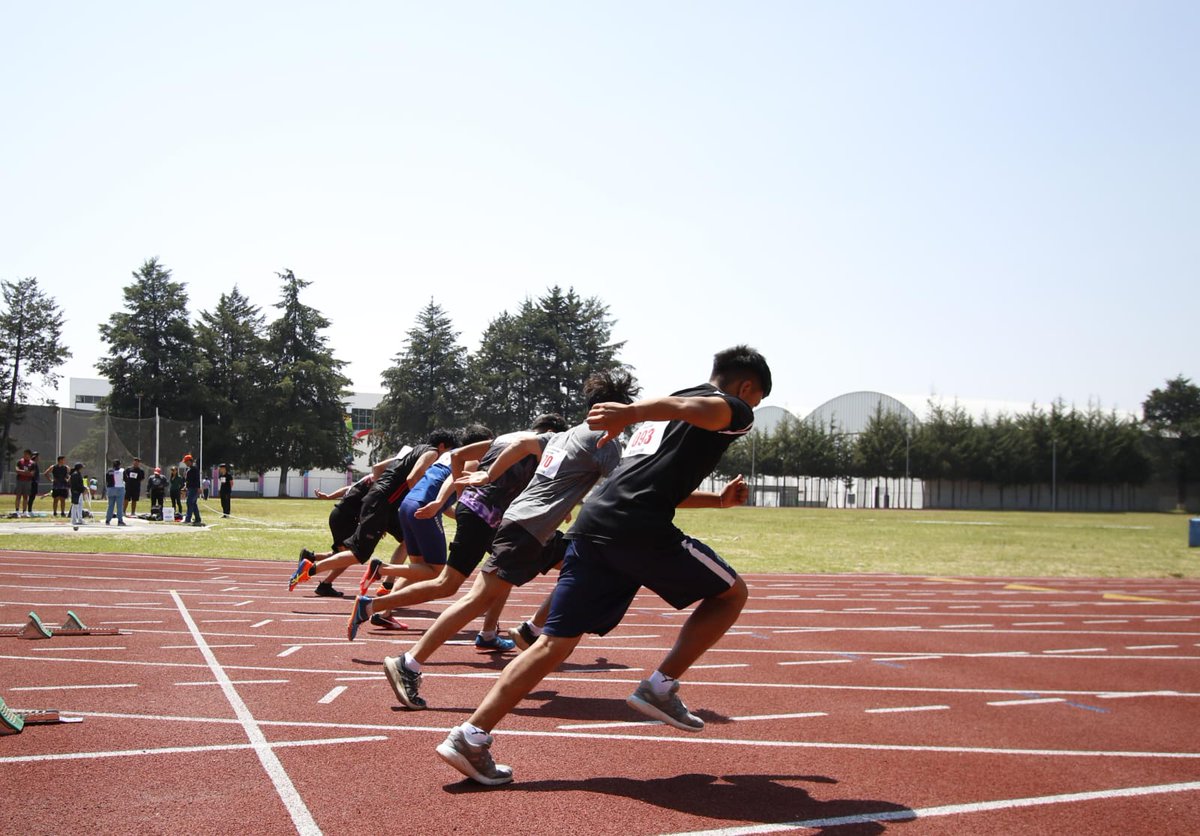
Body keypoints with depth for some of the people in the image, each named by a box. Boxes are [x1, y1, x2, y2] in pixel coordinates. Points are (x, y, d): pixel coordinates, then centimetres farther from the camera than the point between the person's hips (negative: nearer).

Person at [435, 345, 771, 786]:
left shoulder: (658, 417, 34)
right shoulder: (735, 410, 9)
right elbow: (690, 407, -15)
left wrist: (717, 499, 50)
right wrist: (632, 412, -30)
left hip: (592, 521, 7)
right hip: (640, 529, -7)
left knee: (555, 642, 6)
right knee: (731, 593, 14)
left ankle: (471, 736, -2)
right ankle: (661, 687, 8)